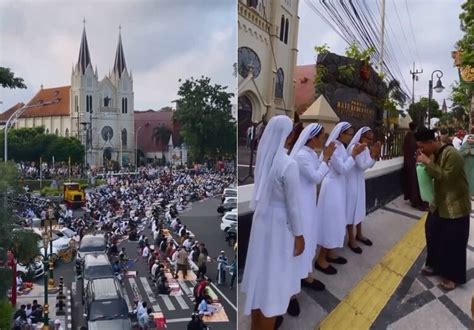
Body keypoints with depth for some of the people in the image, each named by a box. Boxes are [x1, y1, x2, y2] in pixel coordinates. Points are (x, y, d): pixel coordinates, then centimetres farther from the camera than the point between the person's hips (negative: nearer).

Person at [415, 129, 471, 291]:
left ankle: (452, 276, 18)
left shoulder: (452, 155, -24)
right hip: (439, 203, 9)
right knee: (432, 234, 18)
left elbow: (446, 178, -28)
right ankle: (434, 264, 37)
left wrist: (428, 162, -28)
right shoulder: (433, 154, 3)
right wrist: (424, 163, -5)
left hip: (455, 206, -8)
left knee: (453, 242, 3)